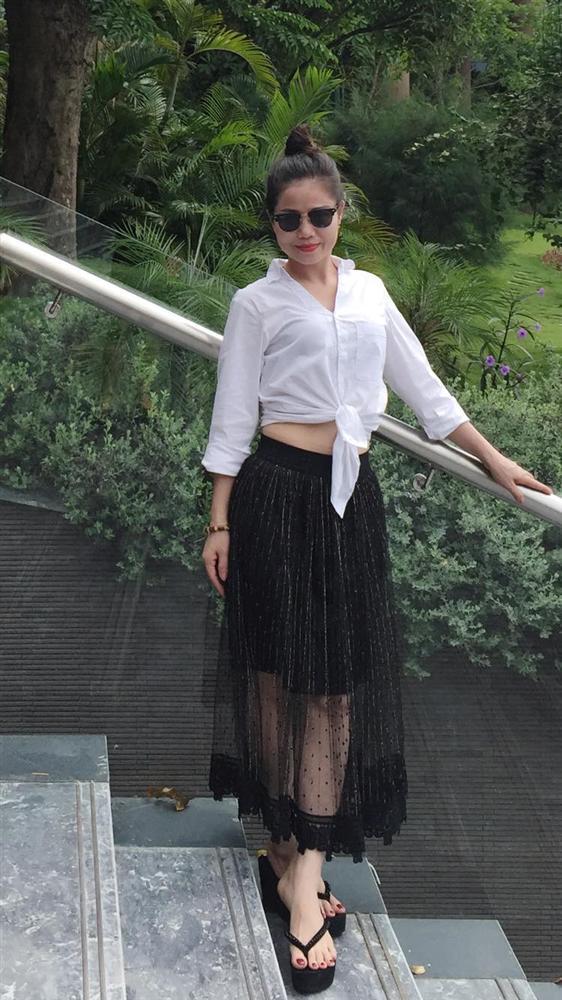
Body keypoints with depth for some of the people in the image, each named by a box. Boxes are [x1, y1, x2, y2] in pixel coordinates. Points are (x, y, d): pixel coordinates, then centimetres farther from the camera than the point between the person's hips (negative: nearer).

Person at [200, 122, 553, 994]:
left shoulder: (370, 292, 13)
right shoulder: (257, 303, 2)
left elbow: (424, 388, 18)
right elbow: (232, 421, 1)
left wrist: (496, 461, 19)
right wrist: (219, 523, -3)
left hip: (350, 498, 4)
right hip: (278, 493, -3)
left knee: (337, 684, 0)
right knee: (276, 675, 2)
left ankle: (302, 868, 5)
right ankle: (289, 850, 13)